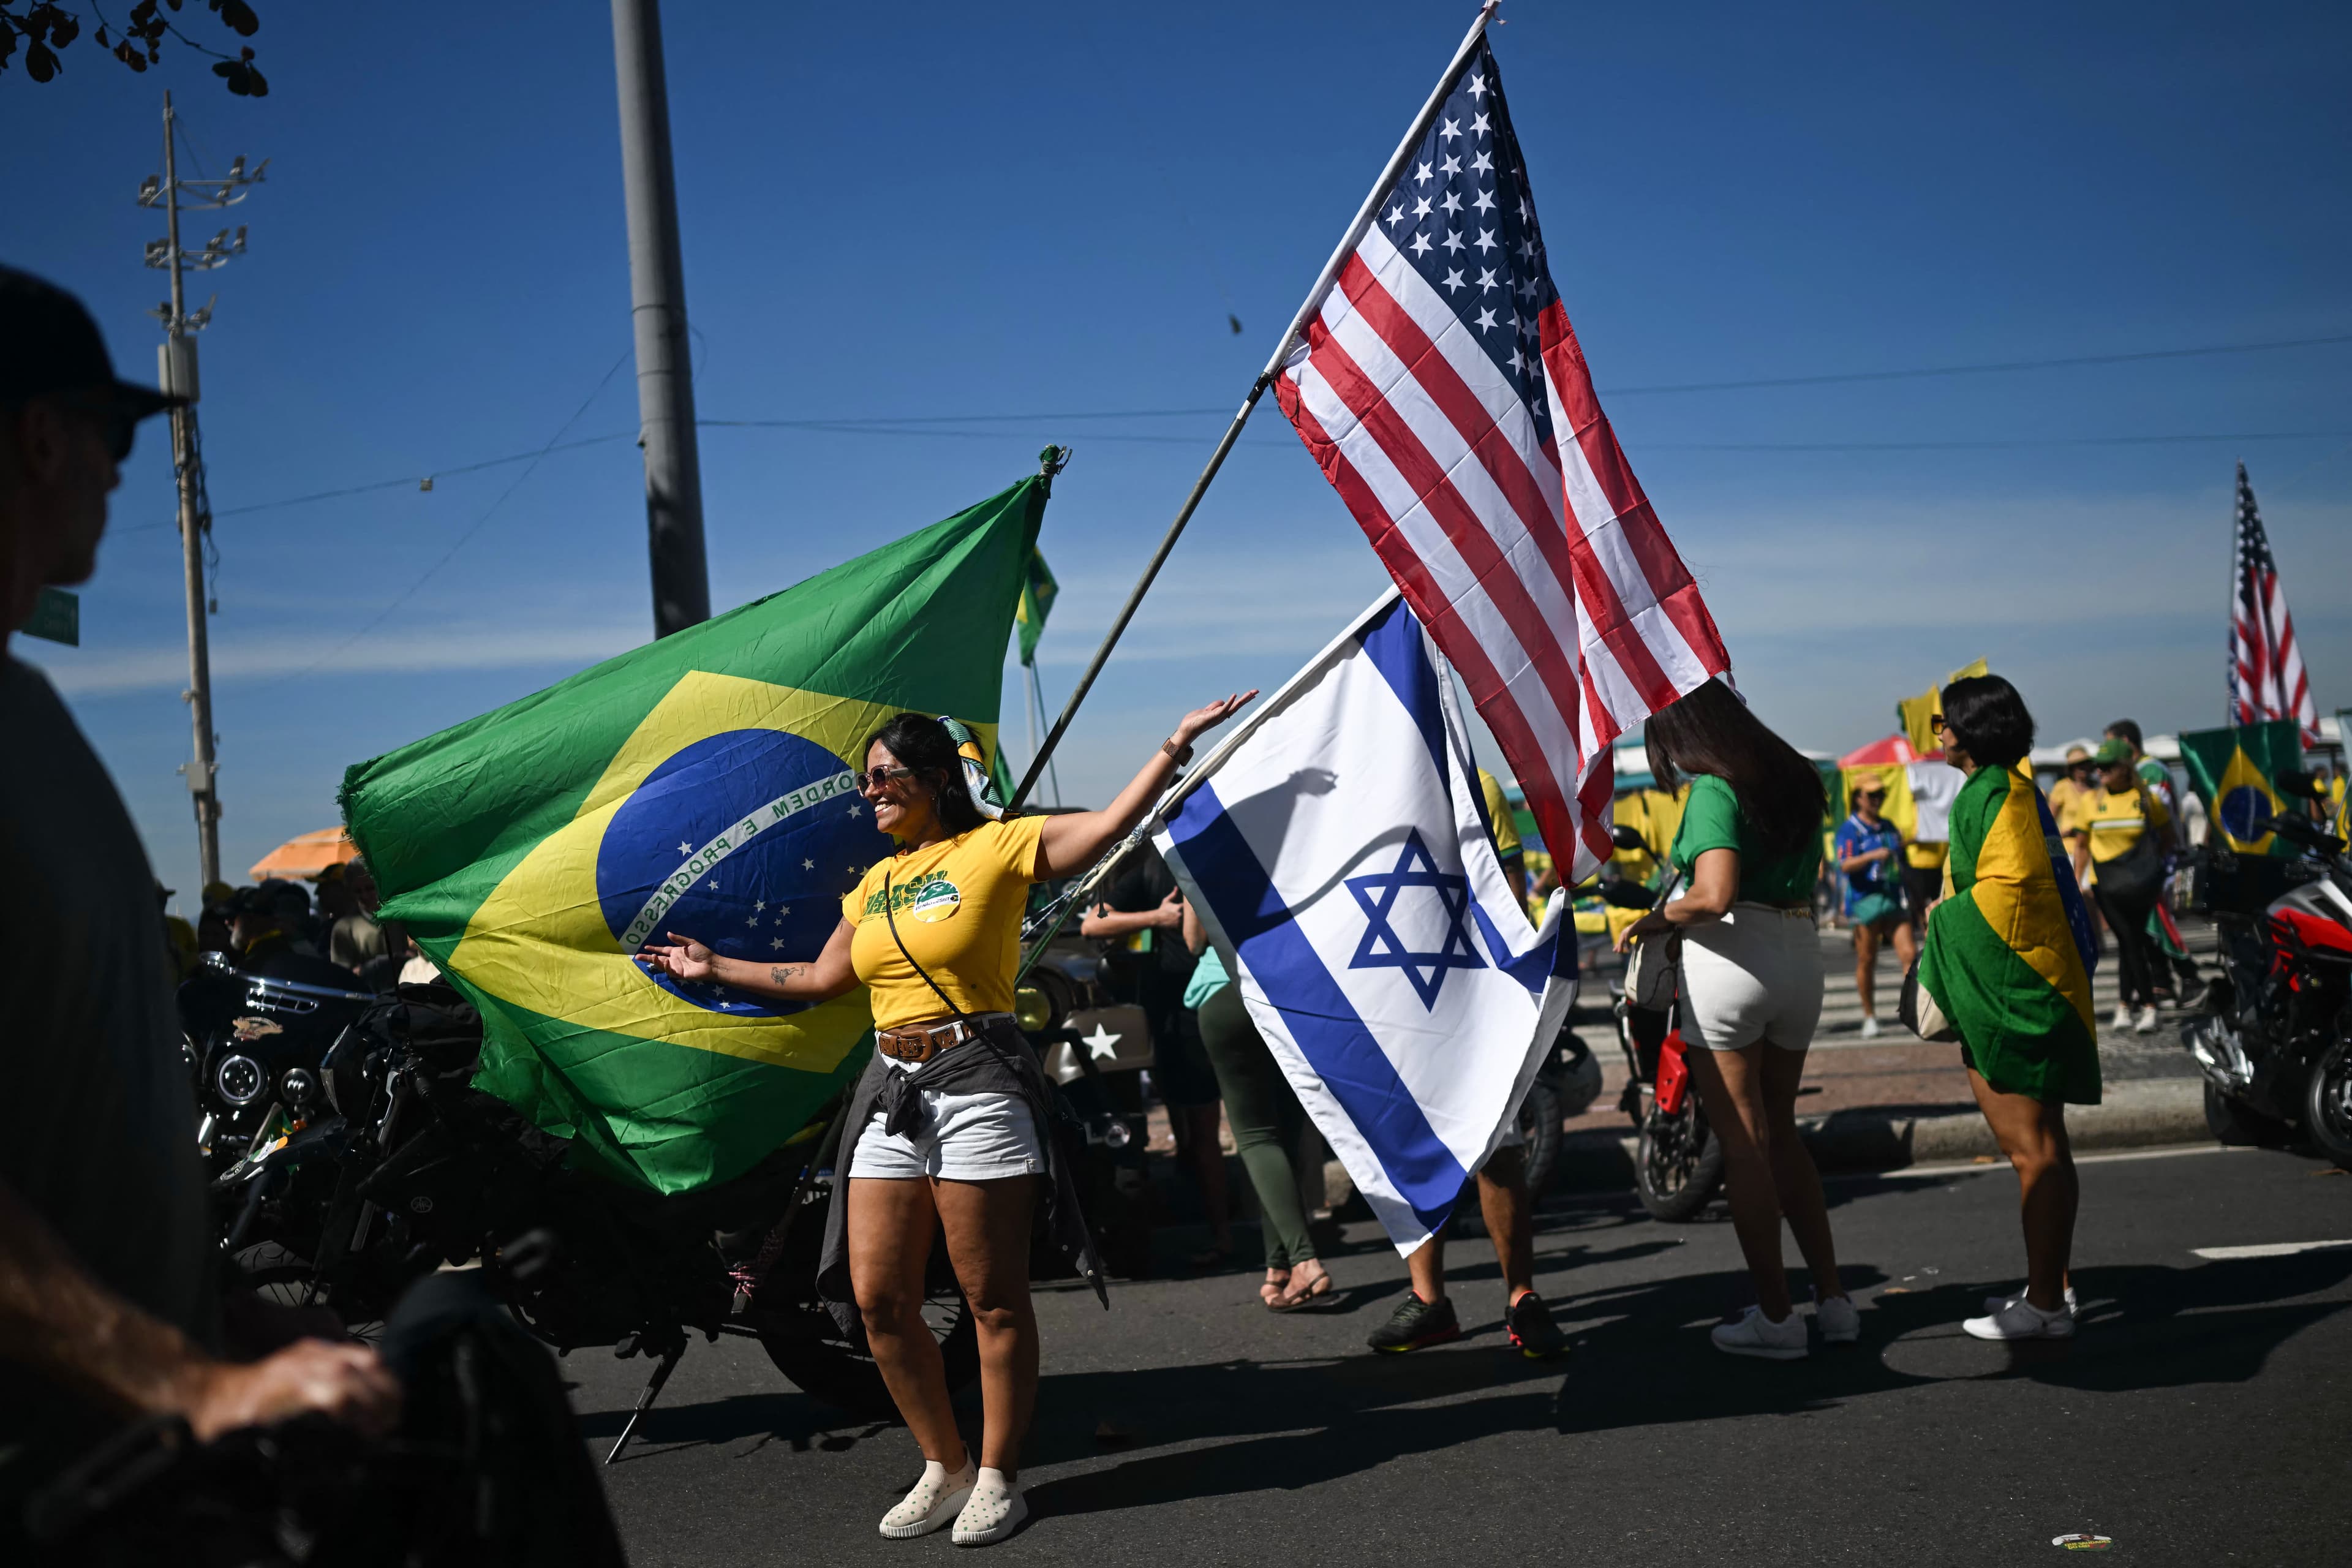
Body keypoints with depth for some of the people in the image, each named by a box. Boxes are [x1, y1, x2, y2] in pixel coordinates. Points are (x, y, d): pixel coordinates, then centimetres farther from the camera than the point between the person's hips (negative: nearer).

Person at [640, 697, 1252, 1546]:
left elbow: (1112, 821, -8)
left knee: (993, 1299, 1)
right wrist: (714, 967, 30)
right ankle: (945, 1468, 20)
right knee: (878, 1296, 4)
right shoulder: (875, 881, 18)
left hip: (977, 1085, -7)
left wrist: (1176, 744, -14)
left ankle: (997, 1480, 15)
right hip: (892, 1092, 7)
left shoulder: (998, 845, -2)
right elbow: (821, 978, 25)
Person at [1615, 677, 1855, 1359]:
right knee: (1781, 1132, 19)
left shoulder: (1713, 792, -11)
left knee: (1742, 1141, 2)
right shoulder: (1796, 780, 13)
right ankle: (1833, 1297, 18)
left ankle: (1775, 1315, 6)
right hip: (1802, 951, 8)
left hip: (1733, 954, -7)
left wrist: (1656, 920, -5)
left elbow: (1715, 897, -23)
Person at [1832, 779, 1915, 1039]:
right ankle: (1869, 1017, 14)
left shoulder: (1889, 827, 18)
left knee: (1909, 953, -8)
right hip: (1865, 900, -5)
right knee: (1866, 961, 2)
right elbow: (1845, 865, -17)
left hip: (1892, 899, 5)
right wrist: (1874, 855, -28)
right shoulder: (1850, 829, -3)